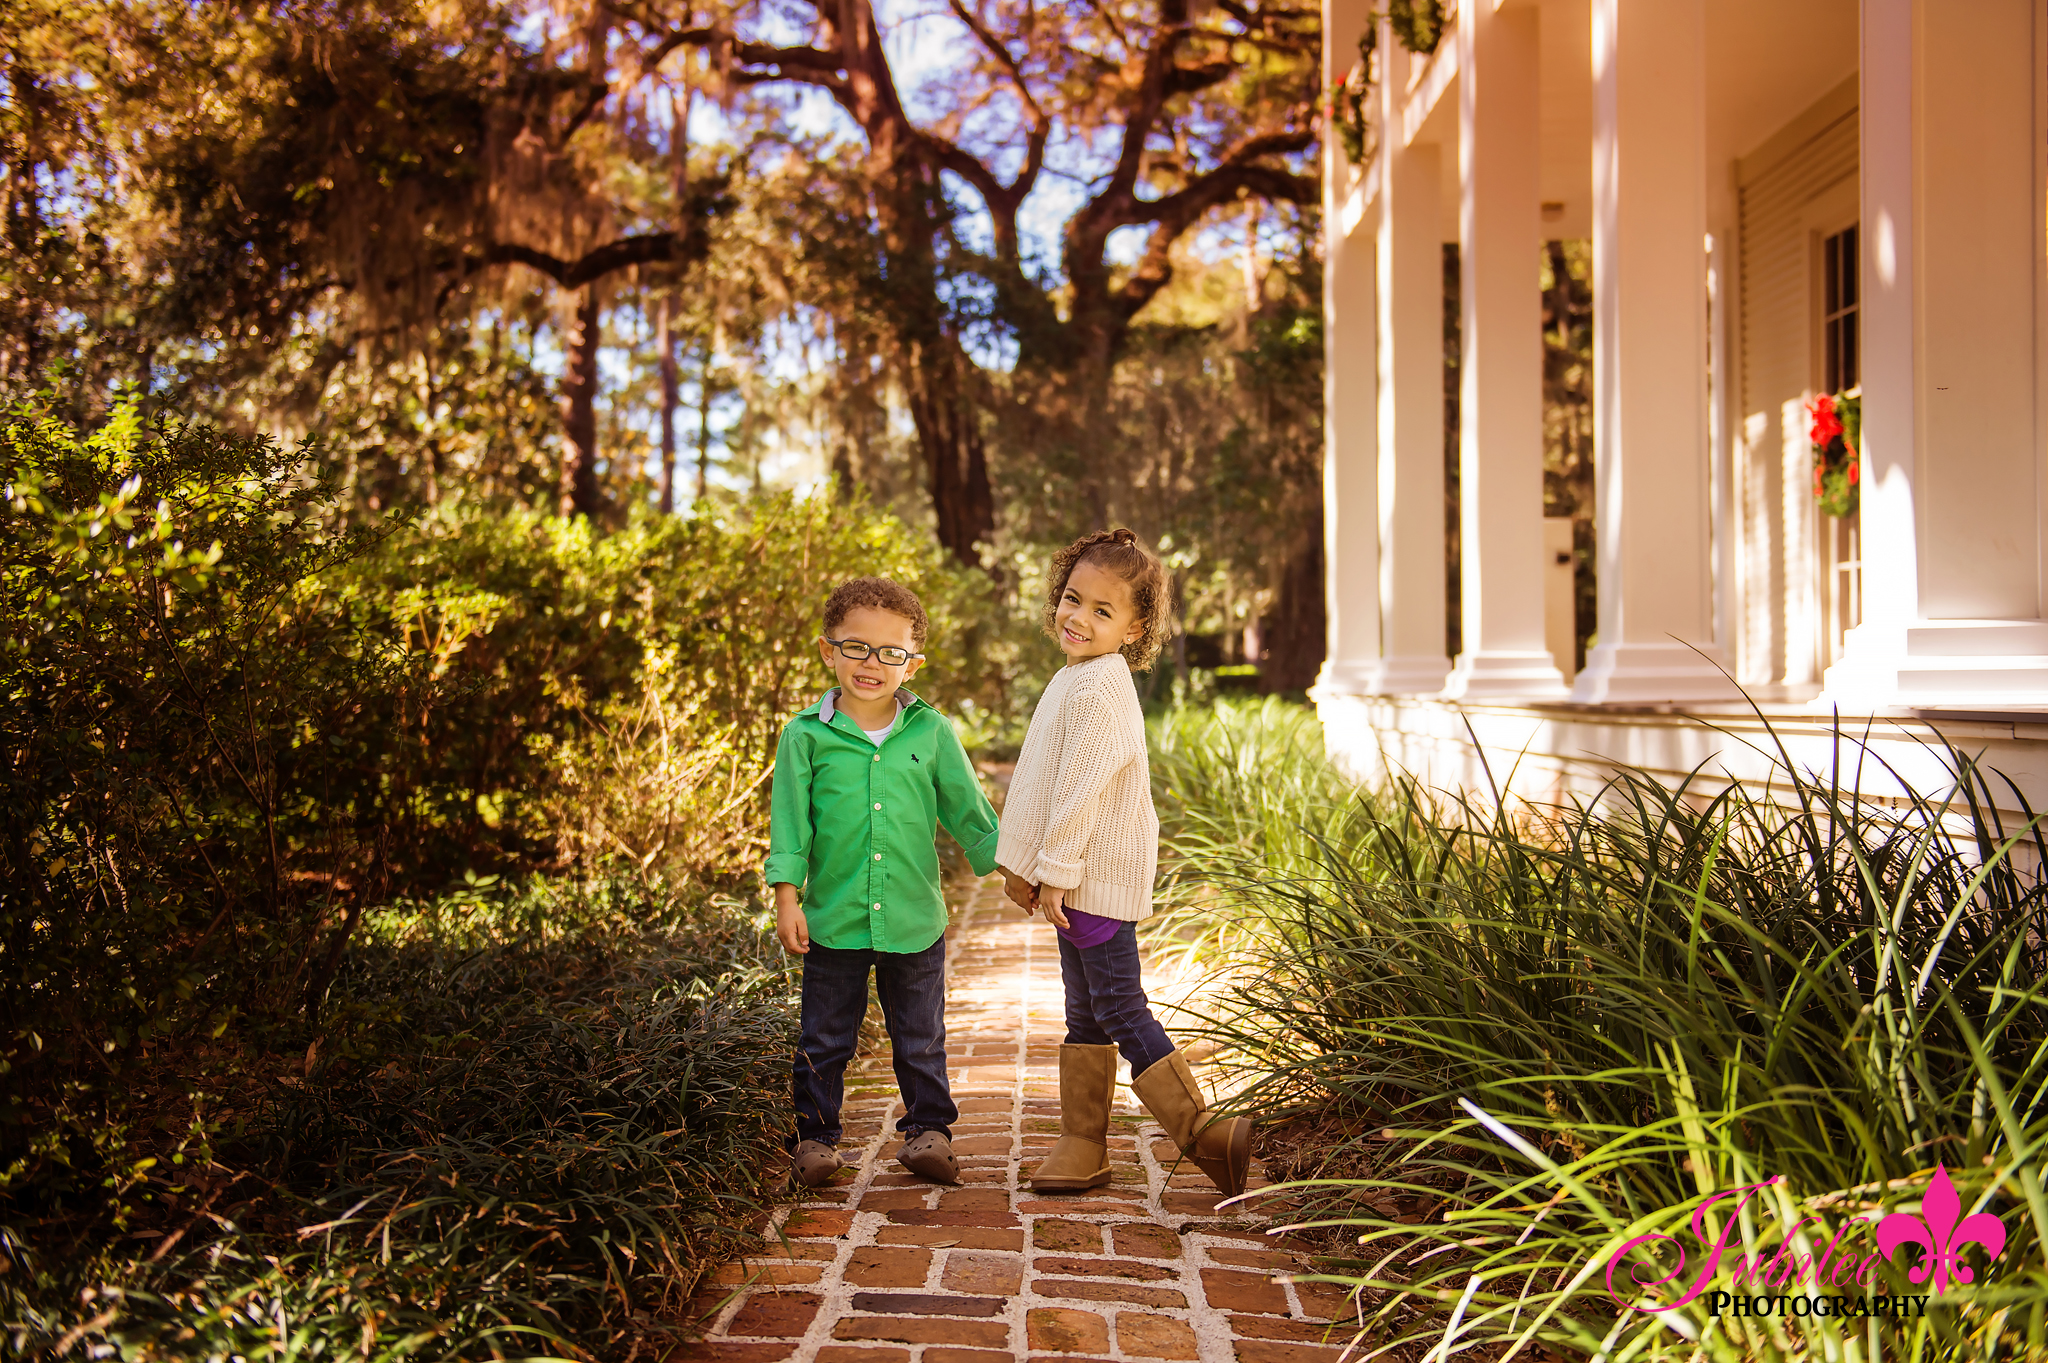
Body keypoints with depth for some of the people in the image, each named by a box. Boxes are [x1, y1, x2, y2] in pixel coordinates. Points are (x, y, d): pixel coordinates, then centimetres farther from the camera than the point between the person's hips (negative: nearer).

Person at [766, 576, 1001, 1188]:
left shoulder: (932, 733, -1)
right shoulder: (806, 736, -5)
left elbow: (968, 809, 7)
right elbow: (789, 820, -3)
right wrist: (787, 897, -6)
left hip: (915, 920, 1)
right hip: (834, 919, -1)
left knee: (920, 1040, 14)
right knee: (824, 1040, 11)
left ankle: (927, 1128, 30)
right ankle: (816, 1135, 27)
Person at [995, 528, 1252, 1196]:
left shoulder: (1097, 690, -18)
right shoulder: (1077, 678, 15)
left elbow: (1083, 791, -22)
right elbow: (1044, 782, 19)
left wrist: (1055, 871, -19)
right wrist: (1022, 864, 19)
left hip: (1097, 877, -10)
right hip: (1080, 878, 11)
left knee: (1120, 1012, -5)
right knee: (1085, 1016, 15)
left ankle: (1205, 1133, 1)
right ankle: (1082, 1146, 24)